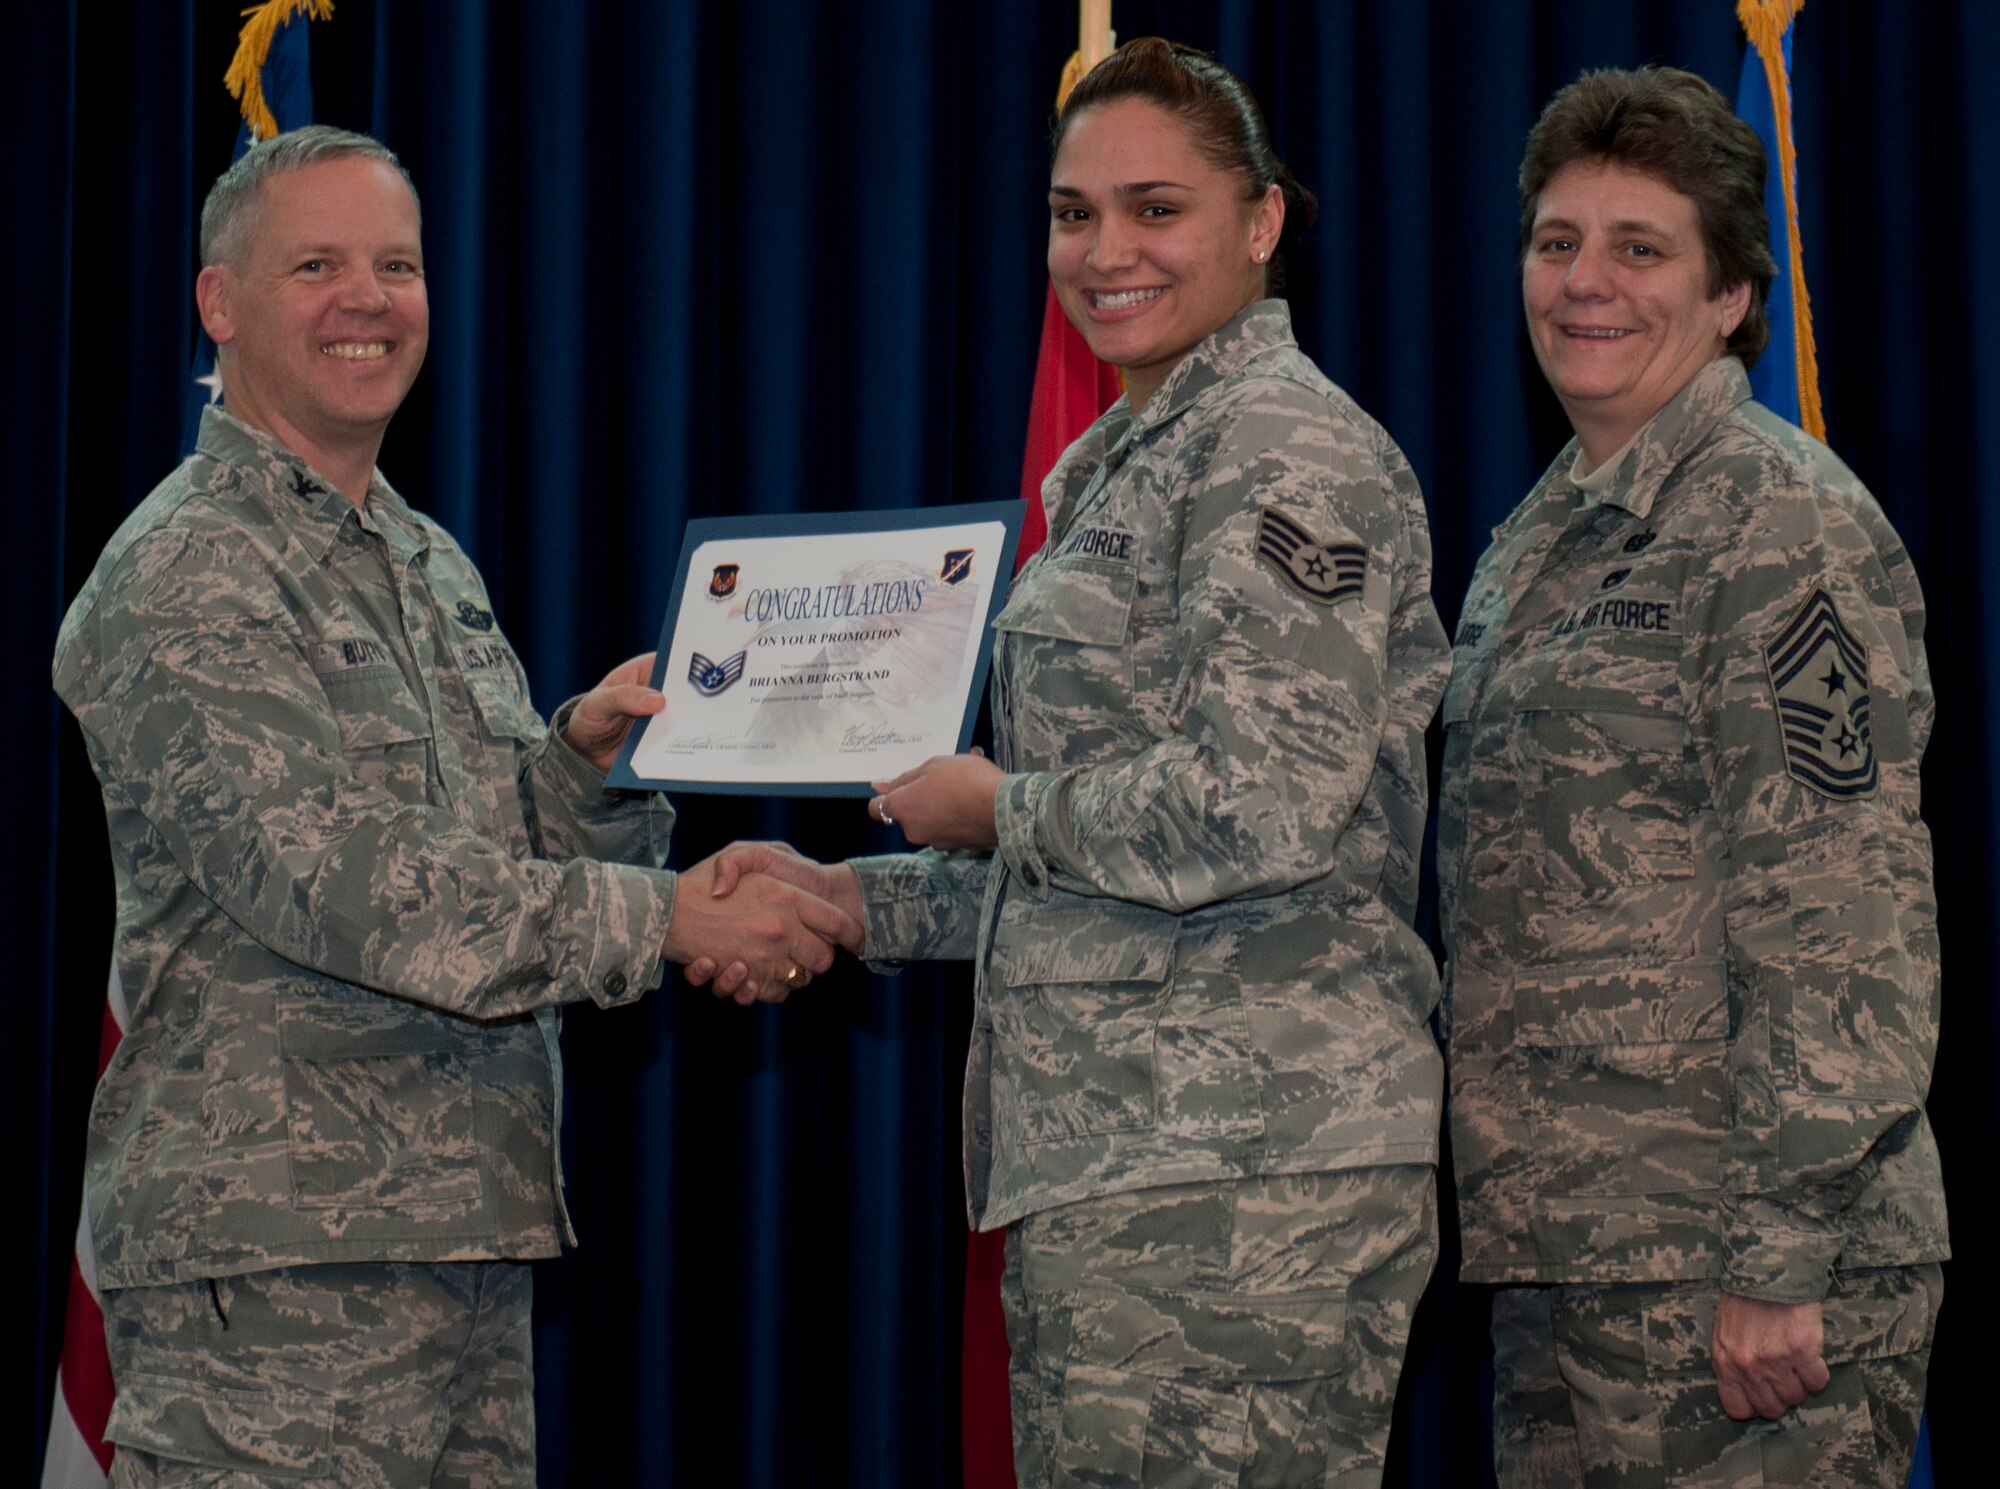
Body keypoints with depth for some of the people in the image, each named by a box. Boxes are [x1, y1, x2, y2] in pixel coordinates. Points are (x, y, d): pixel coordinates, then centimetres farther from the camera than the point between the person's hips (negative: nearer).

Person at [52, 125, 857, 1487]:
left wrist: (589, 754, -1)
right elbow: (327, 884, -20)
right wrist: (664, 918, -23)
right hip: (271, 1263, -8)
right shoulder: (182, 580, -9)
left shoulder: (433, 567, 19)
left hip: (472, 1234, 8)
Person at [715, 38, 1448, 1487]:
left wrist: (999, 805, -7)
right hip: (1110, 1158, 10)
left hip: (1232, 1167, -10)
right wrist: (857, 898, 15)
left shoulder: (1287, 449, -9)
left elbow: (1260, 812, -21)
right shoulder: (1124, 467, 21)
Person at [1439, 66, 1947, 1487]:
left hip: (1733, 1272, -8)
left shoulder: (1782, 524, -10)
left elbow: (1838, 916, -16)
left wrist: (1780, 1262, -19)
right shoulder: (1539, 537, 17)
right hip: (1566, 1257, 8)